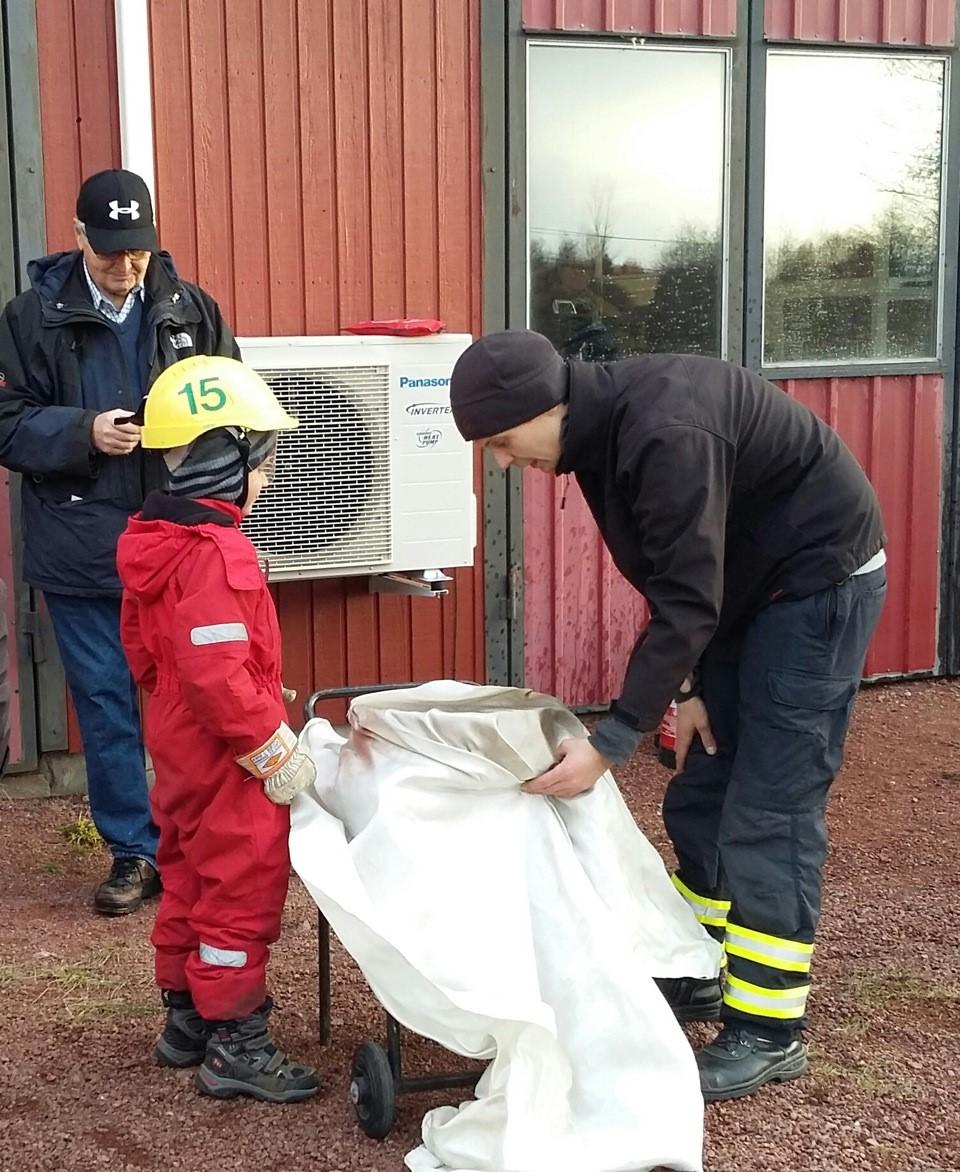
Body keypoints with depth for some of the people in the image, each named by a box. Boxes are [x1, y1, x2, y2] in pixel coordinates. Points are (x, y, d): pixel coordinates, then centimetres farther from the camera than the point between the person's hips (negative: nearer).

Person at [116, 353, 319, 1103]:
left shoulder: (153, 538, 5)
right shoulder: (217, 552, -26)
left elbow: (144, 651, 14)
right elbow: (219, 674, -30)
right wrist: (274, 750, -24)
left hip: (180, 747, 10)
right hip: (226, 758, -10)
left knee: (191, 879, 20)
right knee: (241, 891, 2)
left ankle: (186, 1018, 34)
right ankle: (235, 1045, 11)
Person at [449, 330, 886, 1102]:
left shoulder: (664, 432, -31)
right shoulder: (606, 425, -2)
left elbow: (688, 603, -31)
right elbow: (673, 579, 8)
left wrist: (610, 742, -30)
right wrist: (685, 688, 6)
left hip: (821, 580, -9)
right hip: (751, 586, 9)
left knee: (769, 811, -7)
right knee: (700, 795, 12)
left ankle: (769, 1032, 4)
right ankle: (701, 975, 27)